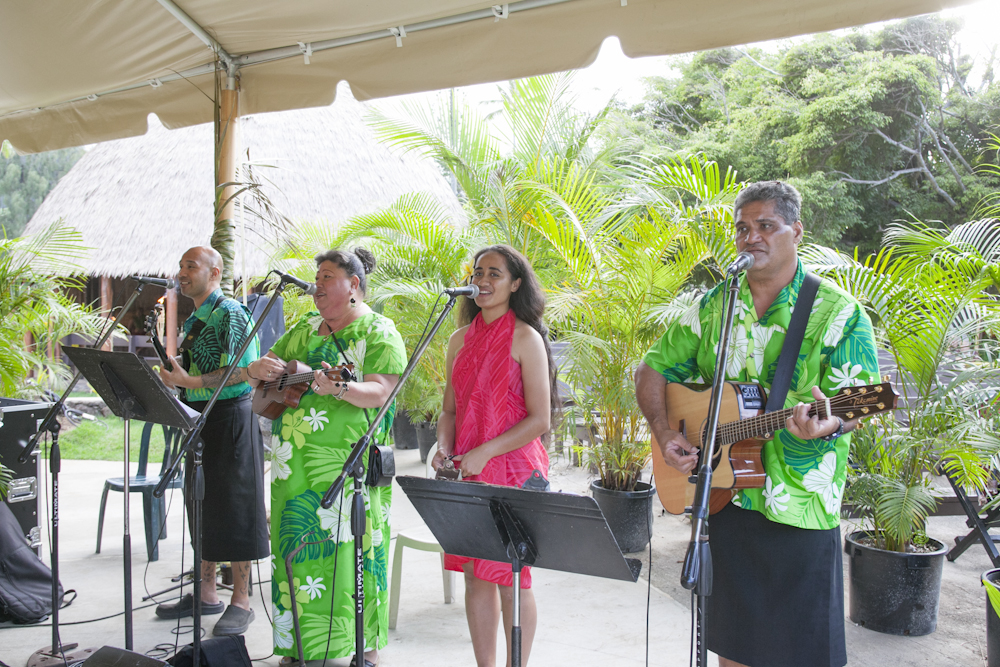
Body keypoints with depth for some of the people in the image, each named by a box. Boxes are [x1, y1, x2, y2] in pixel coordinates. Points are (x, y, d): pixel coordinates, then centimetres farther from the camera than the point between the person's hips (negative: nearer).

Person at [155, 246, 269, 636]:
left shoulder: (230, 313, -11)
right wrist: (171, 377, 6)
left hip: (230, 417, -9)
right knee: (202, 505, 14)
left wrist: (189, 381, -25)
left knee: (233, 509, -3)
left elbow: (242, 372, -19)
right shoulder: (194, 319, 16)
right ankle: (206, 593, 27)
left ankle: (241, 602, 7)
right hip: (199, 417, 9)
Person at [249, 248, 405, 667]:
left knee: (347, 554, -2)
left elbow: (379, 393, -18)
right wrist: (259, 369, -5)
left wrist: (340, 388, -36)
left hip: (348, 467, -6)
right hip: (293, 465, 6)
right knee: (297, 551, 11)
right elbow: (259, 375, 19)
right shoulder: (305, 329, 16)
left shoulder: (378, 333, -4)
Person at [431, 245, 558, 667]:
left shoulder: (526, 339, -7)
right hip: (466, 474, 5)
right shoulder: (460, 340, 11)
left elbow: (539, 420, -11)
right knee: (475, 575, 11)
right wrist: (444, 447, -2)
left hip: (512, 472, -5)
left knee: (510, 577, 3)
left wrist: (485, 452, -17)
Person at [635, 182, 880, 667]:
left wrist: (827, 425, -36)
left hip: (800, 510, -3)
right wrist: (663, 431, -6)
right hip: (722, 499, 4)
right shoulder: (713, 307, 7)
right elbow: (653, 368, 10)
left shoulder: (839, 312, -5)